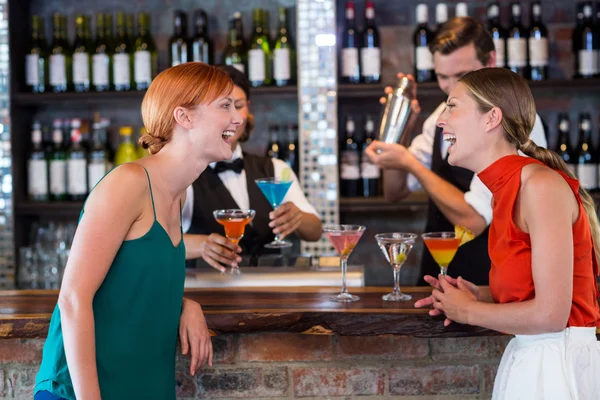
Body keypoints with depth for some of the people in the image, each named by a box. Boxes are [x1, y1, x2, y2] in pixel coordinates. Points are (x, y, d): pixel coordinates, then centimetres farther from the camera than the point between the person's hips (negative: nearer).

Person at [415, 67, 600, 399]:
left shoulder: (542, 185, -16)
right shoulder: (507, 188, 9)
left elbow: (550, 314, -20)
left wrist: (468, 311, -7)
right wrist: (482, 297, 4)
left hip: (560, 365, -8)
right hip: (527, 358, 8)